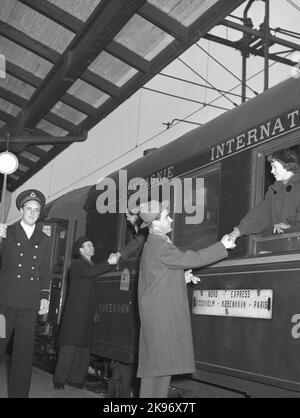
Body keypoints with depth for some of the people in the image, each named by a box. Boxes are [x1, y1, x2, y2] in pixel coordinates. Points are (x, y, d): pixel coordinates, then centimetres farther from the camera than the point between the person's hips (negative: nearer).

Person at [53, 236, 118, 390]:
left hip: (88, 312, 7)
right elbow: (89, 272, -22)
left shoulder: (93, 265, 22)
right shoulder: (76, 264, -1)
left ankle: (76, 378, 8)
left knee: (83, 346, 3)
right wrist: (109, 263, -27)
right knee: (70, 345, -8)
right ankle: (60, 380, -4)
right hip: (75, 311, -7)